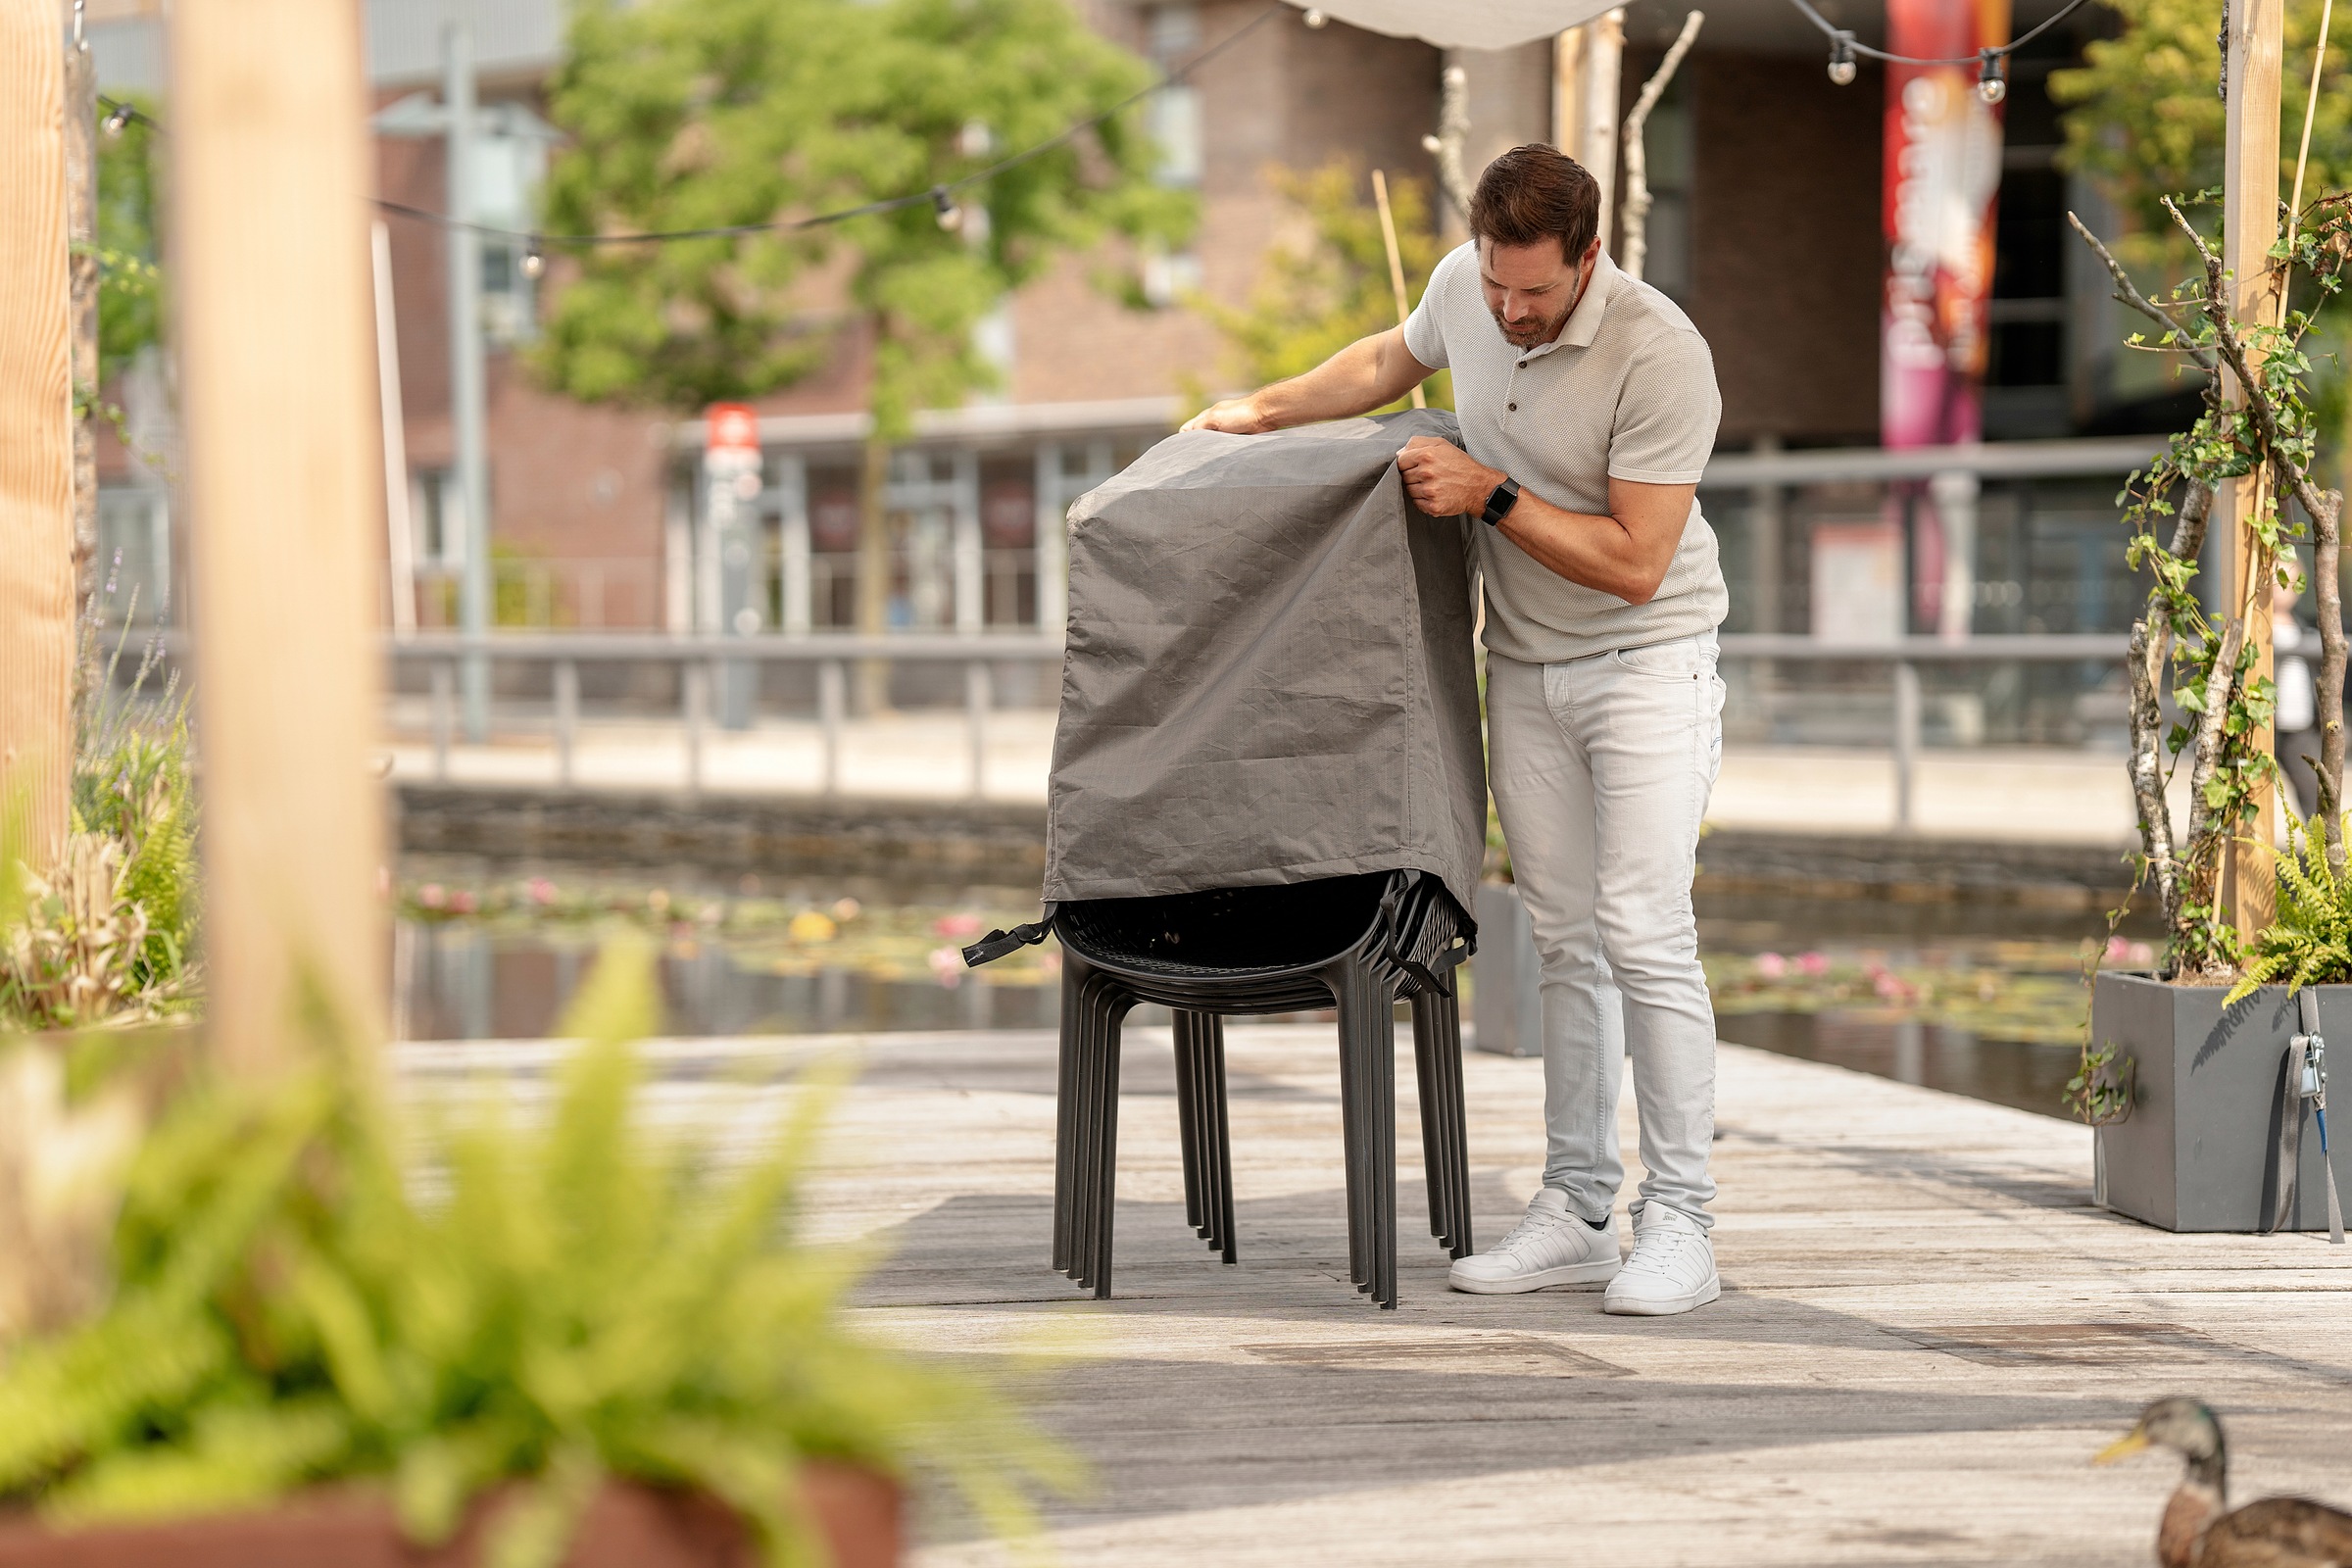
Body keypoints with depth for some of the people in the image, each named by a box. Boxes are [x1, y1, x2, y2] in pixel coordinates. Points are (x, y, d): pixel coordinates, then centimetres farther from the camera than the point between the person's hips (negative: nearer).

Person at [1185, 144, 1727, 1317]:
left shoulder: (1659, 356, -24)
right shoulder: (1465, 286, -4)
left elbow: (1635, 562, -23)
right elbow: (1397, 356, 21)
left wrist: (1491, 495, -22)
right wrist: (1267, 409, 19)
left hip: (1646, 659, -6)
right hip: (1526, 662, 6)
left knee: (1642, 931, -14)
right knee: (1563, 940, 5)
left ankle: (1677, 1222, -11)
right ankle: (1576, 1211, 7)